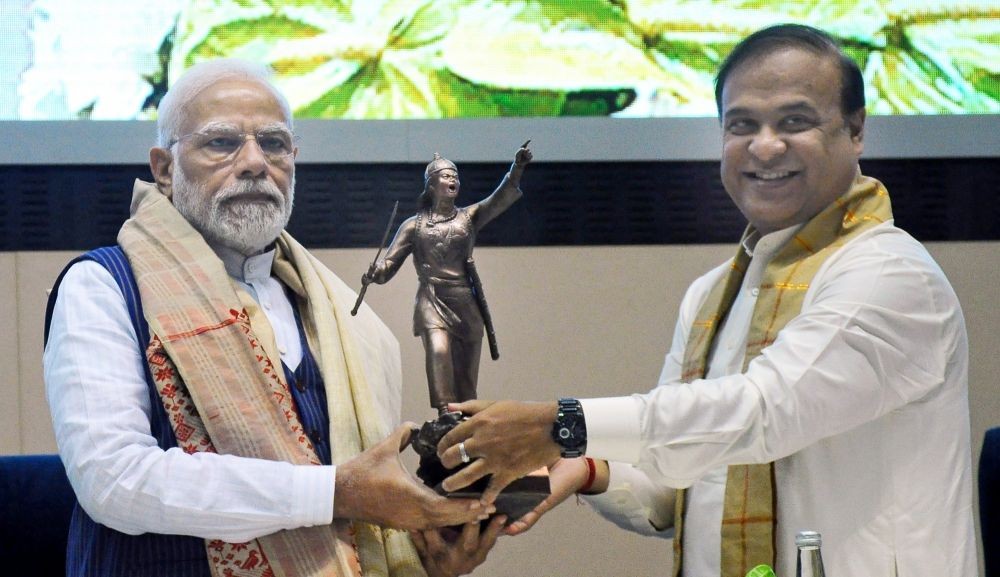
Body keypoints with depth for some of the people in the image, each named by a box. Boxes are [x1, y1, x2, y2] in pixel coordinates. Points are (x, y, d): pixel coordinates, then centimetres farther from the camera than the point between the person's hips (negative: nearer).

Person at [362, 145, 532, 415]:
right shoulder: (415, 225, 11)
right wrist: (374, 273, -18)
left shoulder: (469, 217, 13)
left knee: (466, 375, 2)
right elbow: (389, 263, 6)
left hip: (466, 303, 2)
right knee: (438, 350, -29)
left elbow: (501, 198, -3)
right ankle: (445, 415, -38)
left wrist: (517, 169, -20)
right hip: (431, 301, -2)